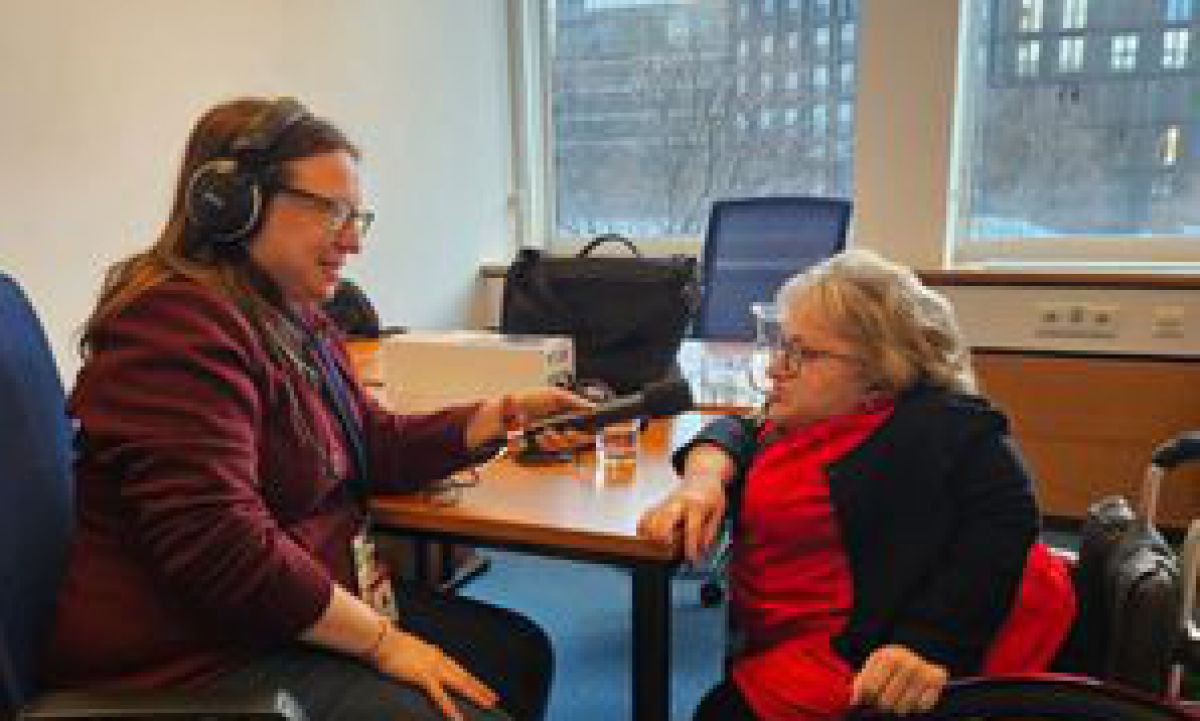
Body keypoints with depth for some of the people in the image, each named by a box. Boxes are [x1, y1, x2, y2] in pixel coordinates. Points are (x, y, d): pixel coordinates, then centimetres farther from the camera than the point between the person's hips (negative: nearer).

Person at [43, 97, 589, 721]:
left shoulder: (296, 319, 11)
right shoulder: (178, 326, -22)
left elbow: (374, 448, 10)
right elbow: (219, 545, -29)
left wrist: (501, 415, -1)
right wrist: (383, 642, -21)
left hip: (322, 609, 10)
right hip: (202, 663, -10)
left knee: (519, 651, 14)